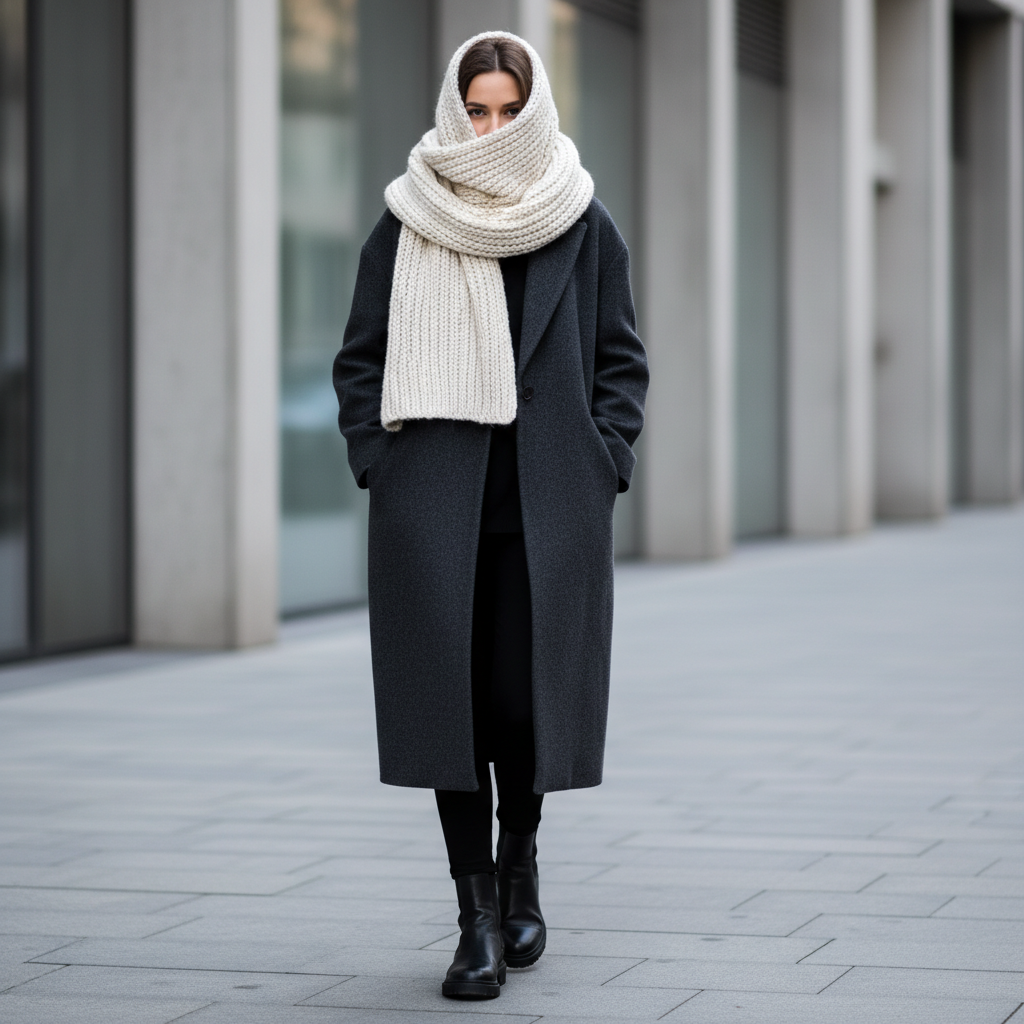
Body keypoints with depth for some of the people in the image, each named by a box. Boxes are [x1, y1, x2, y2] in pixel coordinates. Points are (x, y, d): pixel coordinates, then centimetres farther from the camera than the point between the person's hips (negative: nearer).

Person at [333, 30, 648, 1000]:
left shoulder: (583, 227, 5)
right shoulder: (406, 228, 4)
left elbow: (621, 363, 9)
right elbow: (360, 360, 9)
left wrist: (601, 466, -2)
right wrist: (378, 462, -2)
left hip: (549, 503, 0)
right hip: (434, 504, 0)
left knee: (530, 692, 2)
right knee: (450, 693, -4)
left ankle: (519, 862, 29)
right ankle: (479, 919, 1)